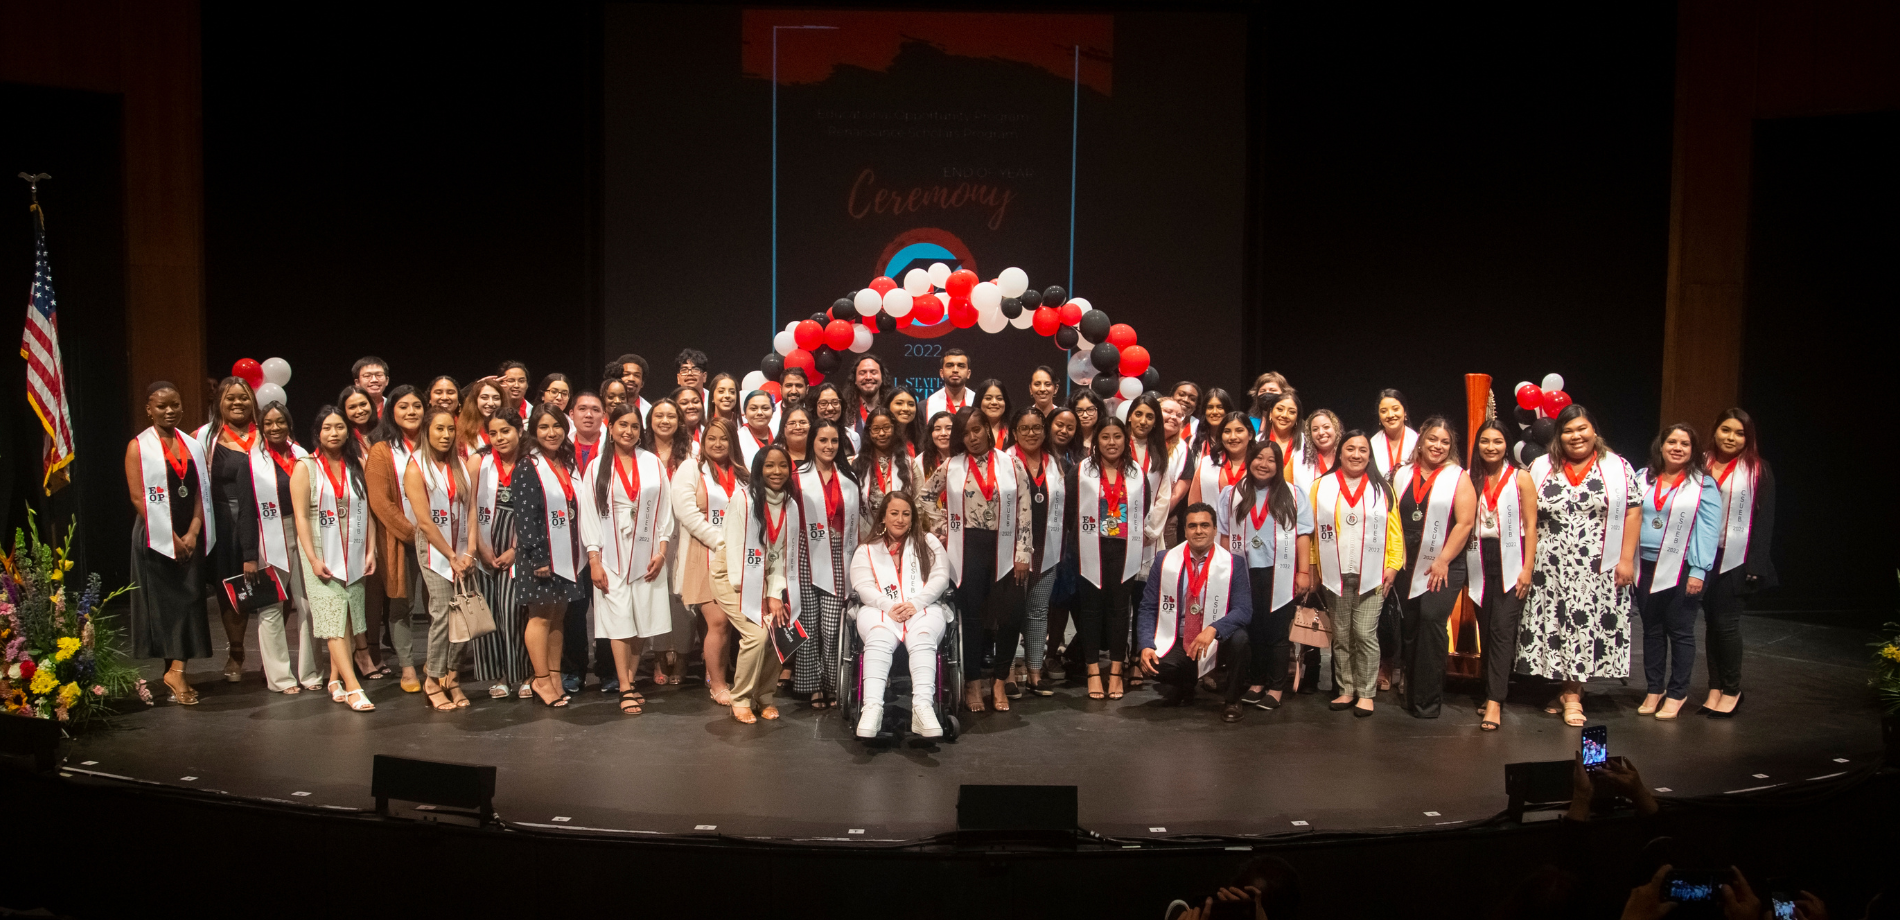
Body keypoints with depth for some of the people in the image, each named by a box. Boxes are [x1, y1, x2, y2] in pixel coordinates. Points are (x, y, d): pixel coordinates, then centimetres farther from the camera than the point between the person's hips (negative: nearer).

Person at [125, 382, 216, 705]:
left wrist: (192, 533, -6)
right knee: (163, 600, -3)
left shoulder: (191, 445, 12)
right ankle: (175, 671, -1)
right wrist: (171, 537, -12)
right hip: (157, 538, -4)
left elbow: (201, 492, 8)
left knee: (189, 598, -1)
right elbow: (139, 498, -8)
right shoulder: (138, 447, -1)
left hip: (189, 537, 4)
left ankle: (177, 670, 2)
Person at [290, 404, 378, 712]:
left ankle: (335, 680, 17)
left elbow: (368, 511, 8)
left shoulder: (358, 465, 7)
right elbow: (301, 516, -6)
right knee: (334, 619, -8)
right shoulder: (305, 468, -2)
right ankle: (353, 688, -14)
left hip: (354, 556, 4)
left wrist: (371, 550, 0)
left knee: (348, 620, 4)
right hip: (322, 555, -3)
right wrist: (313, 558, -13)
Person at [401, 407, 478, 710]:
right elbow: (424, 521, -8)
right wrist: (451, 556, -8)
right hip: (434, 551, -4)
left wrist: (469, 551, -4)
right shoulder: (416, 469, -4)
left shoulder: (461, 466, 11)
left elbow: (471, 510, 7)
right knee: (443, 614, -11)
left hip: (462, 552, 5)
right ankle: (433, 681, 2)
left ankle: (450, 676, 12)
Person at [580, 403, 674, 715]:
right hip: (612, 556, -1)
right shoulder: (597, 467, 1)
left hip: (646, 555, 2)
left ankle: (629, 680, 17)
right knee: (620, 621, -4)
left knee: (641, 619, 5)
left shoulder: (653, 464, 4)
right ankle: (626, 690, -2)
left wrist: (661, 550, -3)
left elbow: (664, 508, 4)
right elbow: (589, 514, 0)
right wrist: (593, 559, -6)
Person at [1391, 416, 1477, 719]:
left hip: (1444, 567, -4)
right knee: (1408, 626, 6)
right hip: (1407, 567, 4)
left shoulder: (1458, 478, 0)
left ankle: (1427, 700, -8)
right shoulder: (1402, 475, 11)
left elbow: (1465, 523, -7)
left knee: (1431, 619, -15)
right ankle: (1411, 693, 19)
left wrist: (1442, 562, -12)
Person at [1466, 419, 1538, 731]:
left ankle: (1494, 701, -12)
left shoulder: (1521, 478, 1)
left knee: (1502, 630, -10)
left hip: (1510, 563, -4)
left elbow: (1530, 526, -2)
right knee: (1486, 631, 7)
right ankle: (1495, 691, 17)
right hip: (1479, 563, 4)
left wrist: (1527, 568, -9)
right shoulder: (1470, 480, 10)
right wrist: (1462, 568, 4)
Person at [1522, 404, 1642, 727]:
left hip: (1598, 570, -2)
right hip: (1551, 569, 2)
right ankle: (1569, 690, 18)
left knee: (1588, 626, -3)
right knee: (1555, 626, 3)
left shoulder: (1617, 467, 3)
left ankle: (1572, 694, 8)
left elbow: (1633, 512, 0)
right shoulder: (1541, 468, 8)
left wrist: (1626, 558, -7)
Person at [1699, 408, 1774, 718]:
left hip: (1735, 558, -3)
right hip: (1705, 555, 3)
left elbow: (1764, 520, -4)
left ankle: (1732, 690, 13)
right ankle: (1715, 689, 14)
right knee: (1712, 620, 7)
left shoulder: (1757, 471, -2)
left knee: (1726, 622, -1)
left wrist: (1755, 564, -10)